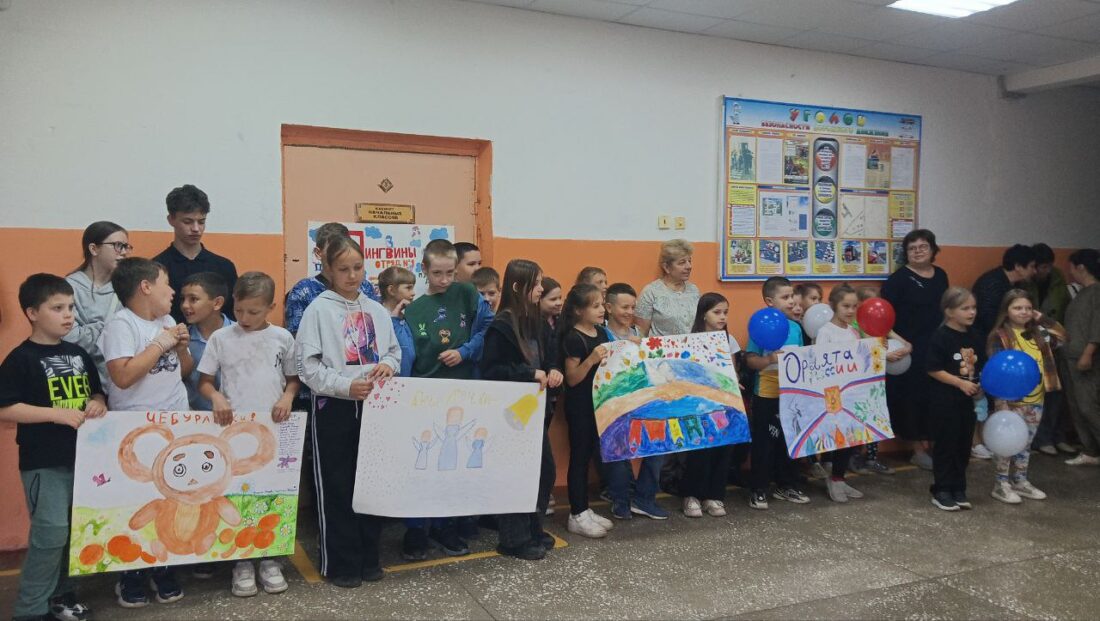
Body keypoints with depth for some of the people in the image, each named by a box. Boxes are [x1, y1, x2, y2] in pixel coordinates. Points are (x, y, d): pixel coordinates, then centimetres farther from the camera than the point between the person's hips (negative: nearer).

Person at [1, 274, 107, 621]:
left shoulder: (79, 354, 9)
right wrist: (58, 414, -22)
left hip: (82, 456, 7)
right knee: (50, 533, -7)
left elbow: (96, 392, 19)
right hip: (43, 462, -6)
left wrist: (98, 405, -4)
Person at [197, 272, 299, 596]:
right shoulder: (221, 337, -1)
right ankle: (242, 563, 18)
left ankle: (269, 559, 22)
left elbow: (293, 378, 10)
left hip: (273, 428, 1)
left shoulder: (282, 337, 2)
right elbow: (204, 381, 3)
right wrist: (216, 397, -17)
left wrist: (287, 397, -10)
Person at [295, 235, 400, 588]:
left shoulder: (376, 310, 9)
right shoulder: (319, 309, -4)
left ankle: (369, 557, 24)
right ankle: (340, 563, 16)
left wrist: (388, 364, -9)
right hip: (334, 409, -4)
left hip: (373, 406, 4)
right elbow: (308, 365, -9)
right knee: (337, 488, 4)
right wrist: (346, 386, -19)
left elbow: (395, 350, 13)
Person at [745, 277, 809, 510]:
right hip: (766, 395, -6)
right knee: (763, 442, 2)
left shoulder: (796, 328, 8)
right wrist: (768, 360, -30)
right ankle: (759, 490, 12)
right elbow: (750, 360, -14)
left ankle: (786, 486, 28)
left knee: (789, 440, 15)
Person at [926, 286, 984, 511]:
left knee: (964, 446, 13)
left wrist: (980, 387, 0)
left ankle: (958, 489, 24)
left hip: (967, 401, 7)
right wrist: (960, 383, -19)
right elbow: (933, 370, -16)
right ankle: (941, 491, 11)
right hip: (944, 401, -7)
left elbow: (981, 367, 16)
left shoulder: (974, 336, 7)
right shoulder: (941, 336, -13)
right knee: (945, 446, 1)